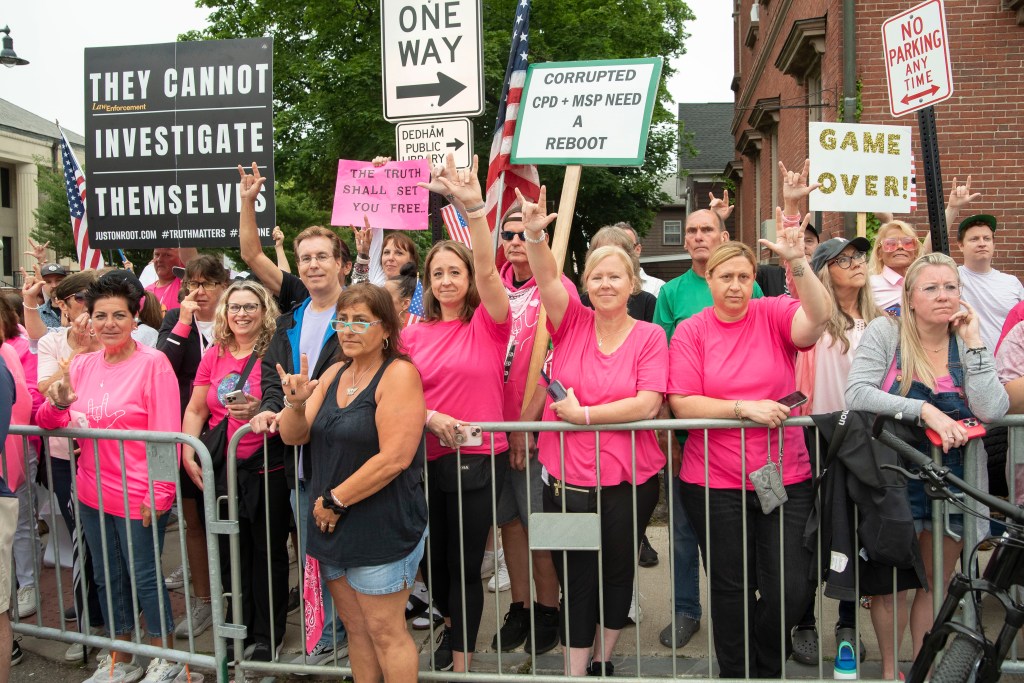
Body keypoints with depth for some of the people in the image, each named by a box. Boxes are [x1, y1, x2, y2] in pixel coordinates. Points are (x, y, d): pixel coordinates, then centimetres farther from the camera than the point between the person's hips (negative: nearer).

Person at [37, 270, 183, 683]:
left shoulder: (152, 362, -13)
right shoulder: (81, 365, 5)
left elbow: (166, 435, -15)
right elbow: (47, 423, 10)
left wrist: (158, 494, -18)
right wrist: (57, 405, -12)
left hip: (138, 497, -6)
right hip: (92, 493, 7)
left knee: (144, 576, 4)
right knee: (107, 575, 18)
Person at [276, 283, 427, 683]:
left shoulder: (398, 373, -14)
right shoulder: (334, 374, 10)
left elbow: (395, 458, -21)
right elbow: (293, 437, 9)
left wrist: (335, 500, -14)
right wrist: (296, 404, -12)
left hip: (382, 527, -7)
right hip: (332, 525, 7)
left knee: (385, 632, 1)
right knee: (355, 627, 15)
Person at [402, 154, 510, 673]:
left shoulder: (488, 325, -4)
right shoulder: (413, 335, 5)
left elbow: (487, 270, -21)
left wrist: (474, 209, -35)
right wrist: (429, 417, -14)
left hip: (479, 457, -3)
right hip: (428, 457, 4)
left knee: (466, 561, 7)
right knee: (433, 557, 17)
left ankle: (460, 659, 25)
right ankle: (454, 622, 46)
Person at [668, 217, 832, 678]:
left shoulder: (774, 315, 0)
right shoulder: (690, 331, -1)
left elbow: (818, 317, -21)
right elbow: (681, 403, -9)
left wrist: (797, 262, -33)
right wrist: (744, 408, -17)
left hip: (786, 479, 1)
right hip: (715, 483, -1)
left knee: (792, 592, 3)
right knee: (731, 592, 11)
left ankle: (764, 666, 32)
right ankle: (737, 671, 35)